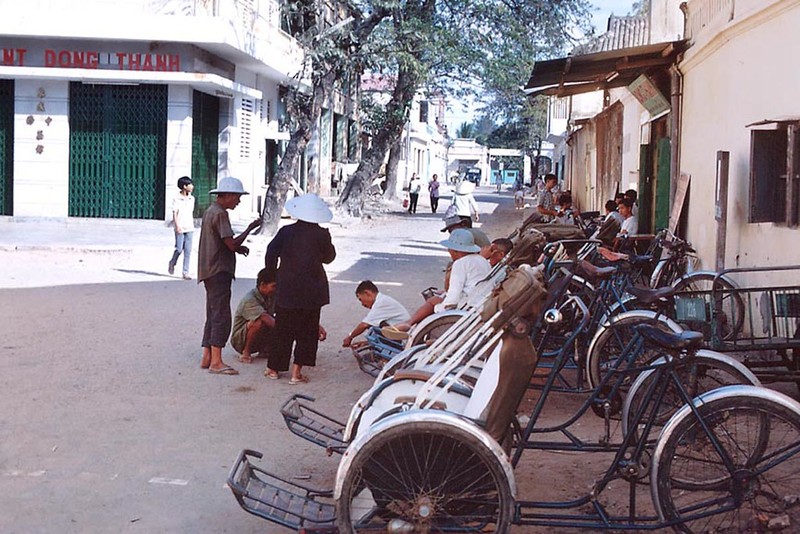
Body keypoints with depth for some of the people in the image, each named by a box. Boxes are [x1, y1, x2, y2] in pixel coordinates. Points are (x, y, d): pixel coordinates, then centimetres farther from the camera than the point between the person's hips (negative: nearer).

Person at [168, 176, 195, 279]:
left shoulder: (191, 199, 10)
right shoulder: (177, 199, -6)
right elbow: (174, 213, -8)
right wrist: (177, 226, -17)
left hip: (189, 228, 5)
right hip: (180, 229, -4)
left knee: (188, 251, 1)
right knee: (179, 249, -3)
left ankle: (186, 273, 3)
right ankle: (172, 263, 27)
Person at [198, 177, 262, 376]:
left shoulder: (210, 211, 18)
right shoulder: (220, 214, -14)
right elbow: (231, 244, -18)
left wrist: (237, 247, 12)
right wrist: (250, 229, -8)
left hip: (211, 272, 11)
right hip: (218, 272, -11)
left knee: (213, 316, 13)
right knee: (221, 316, -10)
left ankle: (207, 357, 15)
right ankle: (216, 361, -12)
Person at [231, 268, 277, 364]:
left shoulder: (271, 297, -1)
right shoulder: (249, 300, -26)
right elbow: (267, 319, -37)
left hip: (259, 339, 7)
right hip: (240, 340, -7)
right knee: (259, 322, -36)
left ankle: (265, 349, 4)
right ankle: (246, 352, -15)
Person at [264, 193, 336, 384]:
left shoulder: (286, 231, -3)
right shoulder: (321, 234, -6)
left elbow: (271, 254, -2)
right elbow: (329, 257, 8)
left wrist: (273, 275, 13)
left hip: (287, 289, 1)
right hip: (312, 291, -1)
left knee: (283, 329, 12)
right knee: (307, 330, 5)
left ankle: (275, 368, 19)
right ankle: (297, 372, 1)